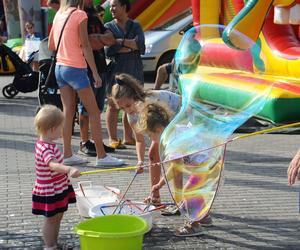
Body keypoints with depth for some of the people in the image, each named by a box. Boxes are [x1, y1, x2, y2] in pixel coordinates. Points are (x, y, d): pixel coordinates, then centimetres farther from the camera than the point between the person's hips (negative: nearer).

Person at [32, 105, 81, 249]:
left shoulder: (43, 142, 2)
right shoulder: (45, 148, -30)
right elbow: (53, 165, -50)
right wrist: (69, 170, -65)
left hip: (58, 188, 10)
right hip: (49, 192, -10)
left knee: (57, 217, 20)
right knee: (51, 219, 3)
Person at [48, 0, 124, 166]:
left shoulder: (59, 14, 10)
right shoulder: (80, 15, -10)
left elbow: (51, 45, 14)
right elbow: (85, 46, -13)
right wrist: (95, 73, -12)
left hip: (59, 67, 7)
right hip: (75, 68, -7)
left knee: (68, 112, 10)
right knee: (94, 112, -1)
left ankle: (67, 154, 11)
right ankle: (101, 156, -1)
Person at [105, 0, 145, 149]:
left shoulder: (135, 26, 12)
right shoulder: (109, 27, 5)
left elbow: (141, 45, -6)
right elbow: (108, 51, -10)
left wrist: (121, 42, -12)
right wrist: (131, 46, -8)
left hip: (134, 71, 3)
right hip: (116, 71, -3)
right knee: (113, 106, -3)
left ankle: (128, 138, 17)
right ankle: (113, 139, 2)